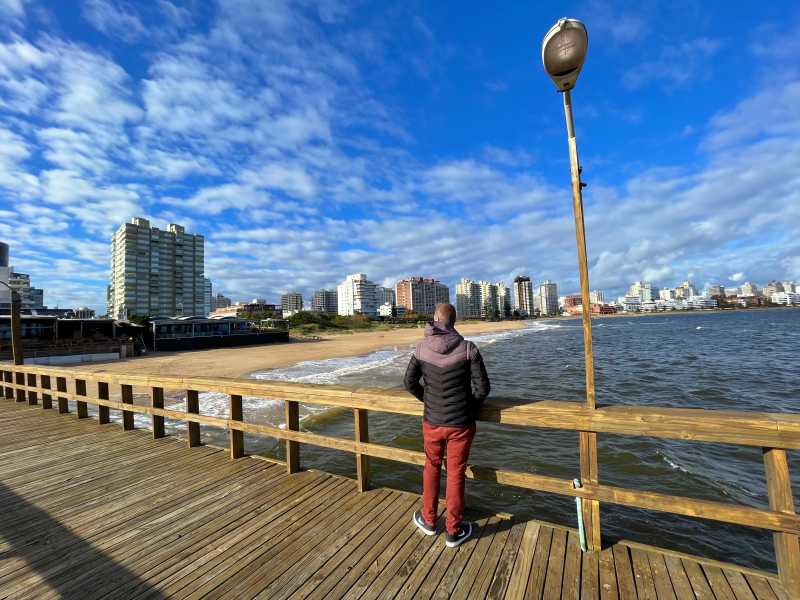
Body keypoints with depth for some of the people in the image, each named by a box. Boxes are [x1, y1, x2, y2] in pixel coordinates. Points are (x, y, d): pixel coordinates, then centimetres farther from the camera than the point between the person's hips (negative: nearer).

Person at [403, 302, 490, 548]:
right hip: (461, 423, -1)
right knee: (455, 473, 14)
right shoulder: (468, 349, -16)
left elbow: (409, 382, 0)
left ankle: (428, 520, 40)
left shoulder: (422, 349, -9)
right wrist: (471, 406, 7)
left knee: (431, 467, 23)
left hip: (432, 422, 2)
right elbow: (482, 388, -13)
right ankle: (454, 531, 31)